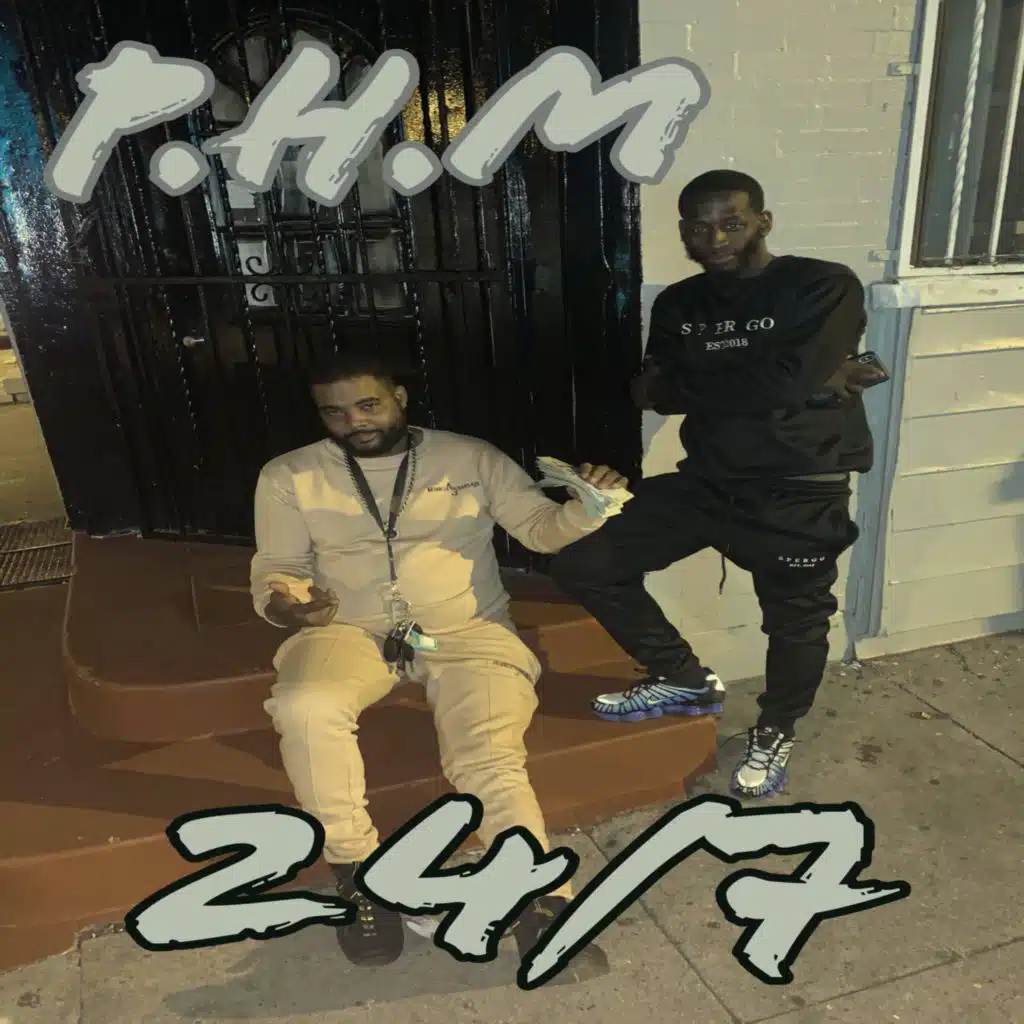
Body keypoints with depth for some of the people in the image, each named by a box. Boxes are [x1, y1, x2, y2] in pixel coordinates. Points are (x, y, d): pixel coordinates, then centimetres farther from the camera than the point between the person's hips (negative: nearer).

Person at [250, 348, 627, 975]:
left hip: (467, 631, 0)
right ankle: (358, 874, -11)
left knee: (490, 759, -25)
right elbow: (276, 568, 12)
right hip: (353, 633, 1)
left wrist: (586, 507, -19)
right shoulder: (288, 477, 10)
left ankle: (544, 906, -12)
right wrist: (282, 603, -13)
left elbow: (541, 527, 4)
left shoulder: (471, 457, 6)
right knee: (304, 707, -30)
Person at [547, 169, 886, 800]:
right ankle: (686, 680, 20)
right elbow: (652, 394, -8)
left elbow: (787, 382, -25)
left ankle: (776, 732, 44)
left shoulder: (825, 287, -9)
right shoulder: (678, 305, 6)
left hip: (798, 494, -4)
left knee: (795, 623, 11)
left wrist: (688, 384, -11)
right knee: (581, 564, 1)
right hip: (706, 482, 5)